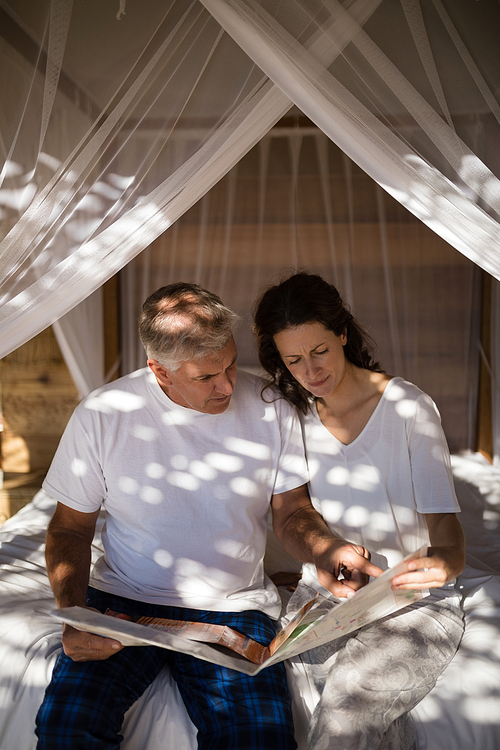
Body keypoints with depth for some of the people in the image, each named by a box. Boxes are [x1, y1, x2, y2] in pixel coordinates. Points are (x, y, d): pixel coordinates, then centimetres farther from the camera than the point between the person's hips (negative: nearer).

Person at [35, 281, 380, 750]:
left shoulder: (271, 409, -4)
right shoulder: (101, 415, -7)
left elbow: (292, 513, 6)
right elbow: (70, 528, 3)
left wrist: (326, 551, -17)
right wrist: (73, 613, -14)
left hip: (235, 609, 1)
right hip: (122, 604, 0)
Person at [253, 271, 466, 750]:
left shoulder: (410, 409, -11)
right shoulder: (295, 415, 2)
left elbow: (444, 521, -13)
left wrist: (447, 561, -36)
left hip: (414, 603, -3)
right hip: (326, 593, 3)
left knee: (344, 711, -27)